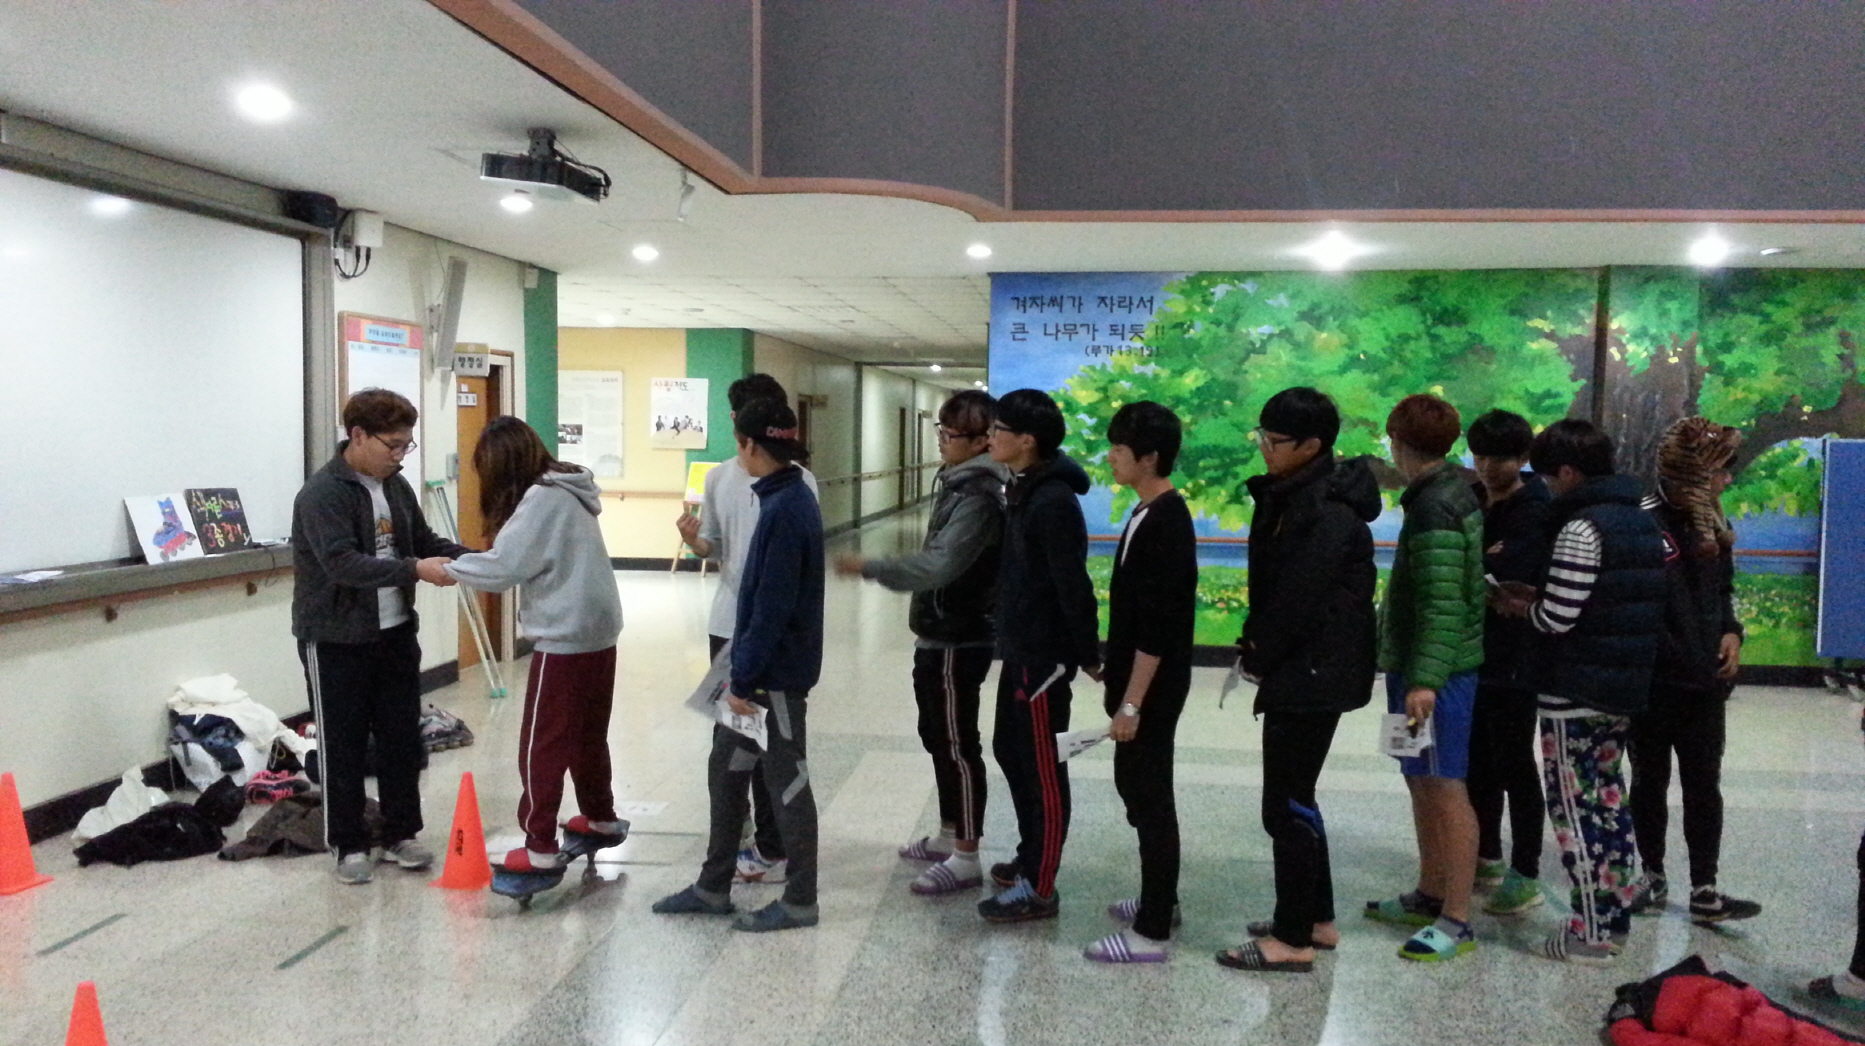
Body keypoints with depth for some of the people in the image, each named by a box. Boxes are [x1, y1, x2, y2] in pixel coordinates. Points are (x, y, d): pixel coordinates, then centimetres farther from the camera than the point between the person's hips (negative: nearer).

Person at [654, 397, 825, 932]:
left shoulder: (786, 508, -21)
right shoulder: (787, 497, 8)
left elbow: (773, 606, -23)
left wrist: (745, 677, -18)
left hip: (777, 671, -10)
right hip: (765, 663, 10)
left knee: (786, 780, 3)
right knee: (726, 768, 17)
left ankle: (800, 900, 18)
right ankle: (713, 887, 29)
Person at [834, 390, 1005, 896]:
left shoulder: (979, 498, -19)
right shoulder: (956, 483, 11)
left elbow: (940, 563, -29)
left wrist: (869, 567, -28)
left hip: (958, 641, -10)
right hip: (938, 634, 10)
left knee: (958, 746, -2)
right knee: (936, 736, 18)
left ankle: (966, 859, 7)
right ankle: (948, 836, 32)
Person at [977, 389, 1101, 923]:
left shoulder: (1053, 502, -21)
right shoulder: (1021, 490, 9)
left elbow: (1073, 585, -20)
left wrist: (1089, 655, -17)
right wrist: (1007, 634, 16)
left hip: (1043, 653, -10)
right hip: (1019, 646, 10)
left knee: (1042, 768, 0)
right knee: (1009, 750, 20)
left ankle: (1038, 888, 11)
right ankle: (1031, 856, 36)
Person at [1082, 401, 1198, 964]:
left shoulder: (1165, 523, -20)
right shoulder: (1149, 515, 10)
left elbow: (1158, 627, -23)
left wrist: (1131, 702, -22)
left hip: (1153, 688, -10)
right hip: (1137, 682, 10)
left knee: (1149, 797, -2)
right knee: (1136, 786, 20)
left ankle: (1151, 932, 8)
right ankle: (1160, 898, 35)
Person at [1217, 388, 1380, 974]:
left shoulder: (1326, 512, -20)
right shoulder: (1291, 496, 11)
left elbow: (1300, 598, -22)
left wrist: (1260, 655, -9)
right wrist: (1255, 644, 3)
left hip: (1313, 676, -10)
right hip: (1300, 672, 10)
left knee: (1287, 803, -3)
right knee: (1294, 795, 18)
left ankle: (1294, 939, 7)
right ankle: (1317, 919, 30)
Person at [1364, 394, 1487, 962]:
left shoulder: (1435, 507, -17)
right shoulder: (1455, 491, 13)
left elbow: (1442, 601, -23)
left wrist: (1425, 679, -26)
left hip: (1438, 673, -10)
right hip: (1416, 667, 10)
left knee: (1445, 788, -5)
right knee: (1421, 783, 17)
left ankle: (1456, 920, 2)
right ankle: (1430, 896, 29)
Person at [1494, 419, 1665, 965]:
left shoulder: (1582, 527, -18)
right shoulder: (1642, 520, 11)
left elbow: (1558, 618, -22)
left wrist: (1520, 605, -2)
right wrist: (1535, 598, 11)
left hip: (1575, 694, -9)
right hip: (1626, 689, 9)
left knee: (1575, 804, 0)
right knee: (1607, 797, 17)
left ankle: (1591, 932, 6)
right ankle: (1616, 917, 26)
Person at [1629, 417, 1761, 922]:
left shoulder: (1711, 525, 8)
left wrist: (1731, 633, 3)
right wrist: (1679, 661, -18)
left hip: (1706, 681, 7)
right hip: (1654, 683, -6)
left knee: (1703, 785, 9)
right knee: (1650, 781, 10)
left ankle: (1704, 890, 16)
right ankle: (1653, 877, 25)